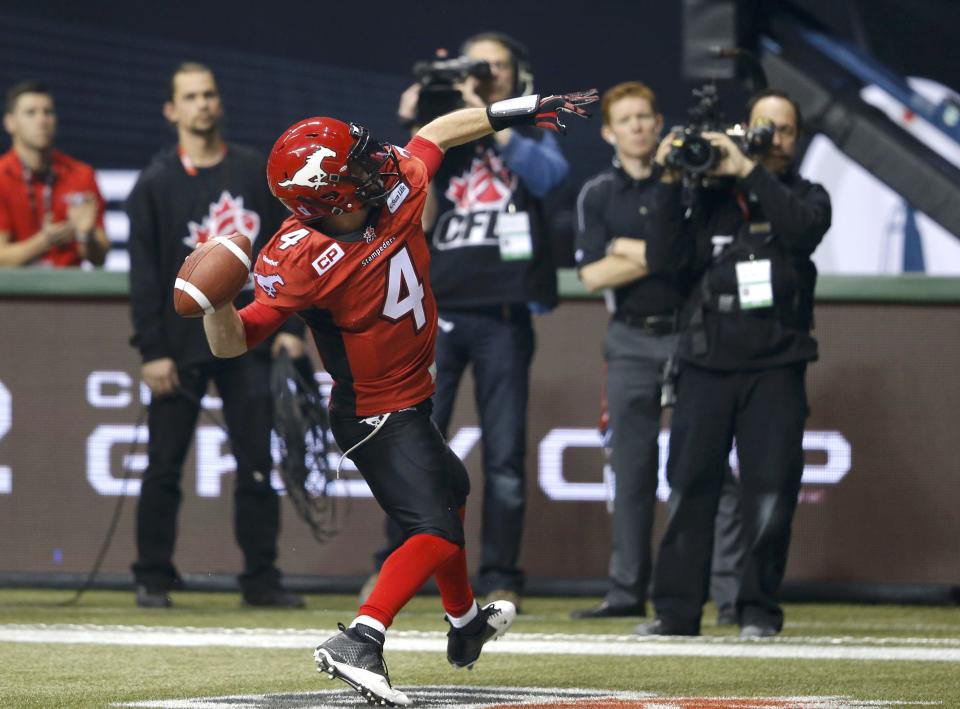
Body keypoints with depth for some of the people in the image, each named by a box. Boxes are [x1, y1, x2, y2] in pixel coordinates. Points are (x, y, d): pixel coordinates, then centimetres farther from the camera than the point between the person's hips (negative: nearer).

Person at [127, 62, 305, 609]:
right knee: (165, 467, 0)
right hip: (182, 347, -2)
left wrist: (291, 326, 2)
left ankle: (262, 578, 6)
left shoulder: (257, 173, 8)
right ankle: (154, 579, 7)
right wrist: (152, 350, -8)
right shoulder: (156, 184, 2)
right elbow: (145, 273, -1)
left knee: (258, 464, 1)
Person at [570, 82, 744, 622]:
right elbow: (593, 274, -2)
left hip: (691, 334, -2)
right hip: (632, 340, 3)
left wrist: (636, 251, -8)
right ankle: (628, 592, 12)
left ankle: (733, 591, -10)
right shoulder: (598, 196, 9)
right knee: (632, 469, 5)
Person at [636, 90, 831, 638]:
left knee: (771, 490, -4)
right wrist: (671, 184, -7)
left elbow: (803, 228, -14)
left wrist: (750, 171, -16)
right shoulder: (713, 196, 11)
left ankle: (760, 609, 3)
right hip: (709, 362, 1)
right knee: (690, 486, -3)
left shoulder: (806, 196, 10)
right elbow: (667, 256, 2)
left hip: (776, 367, -1)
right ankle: (677, 609, 0)